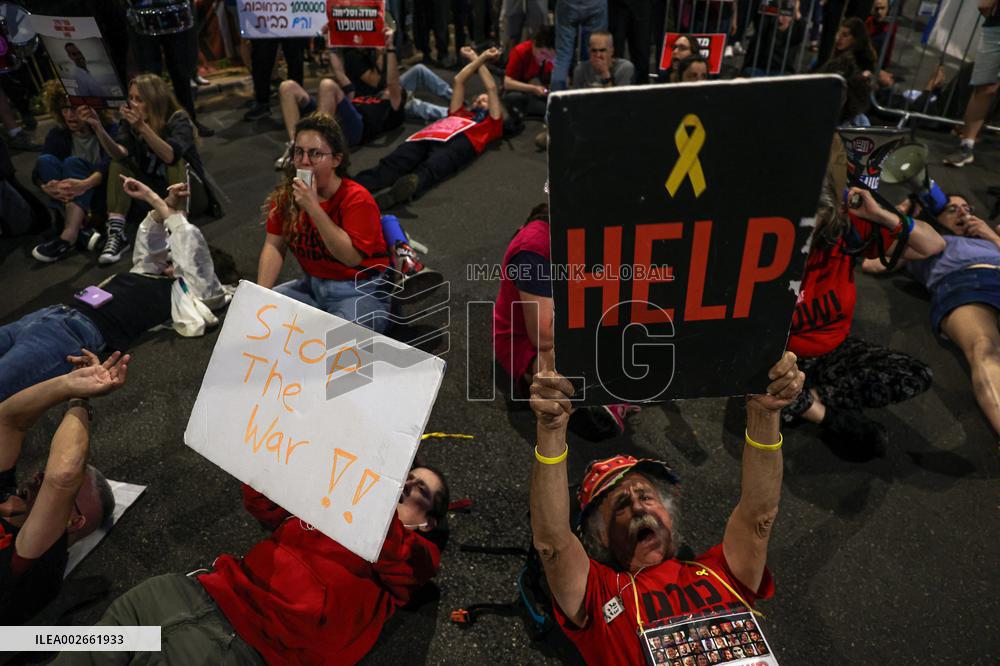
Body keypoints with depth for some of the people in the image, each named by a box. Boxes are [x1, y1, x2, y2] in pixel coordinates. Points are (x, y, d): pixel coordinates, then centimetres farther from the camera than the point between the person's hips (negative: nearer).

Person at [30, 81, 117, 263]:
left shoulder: (109, 130, -6)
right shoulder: (57, 134, 5)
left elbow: (109, 165, -24)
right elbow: (38, 170, -6)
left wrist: (85, 184, -44)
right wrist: (45, 187, -31)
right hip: (68, 199, 4)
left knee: (73, 162, -27)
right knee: (46, 160, -20)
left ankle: (69, 236, -45)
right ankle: (80, 230, -38)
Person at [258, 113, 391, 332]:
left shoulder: (356, 198, -19)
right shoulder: (285, 193, -2)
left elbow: (352, 257, -28)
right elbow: (274, 246, -2)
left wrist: (313, 208, -32)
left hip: (361, 291, -6)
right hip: (312, 285, 6)